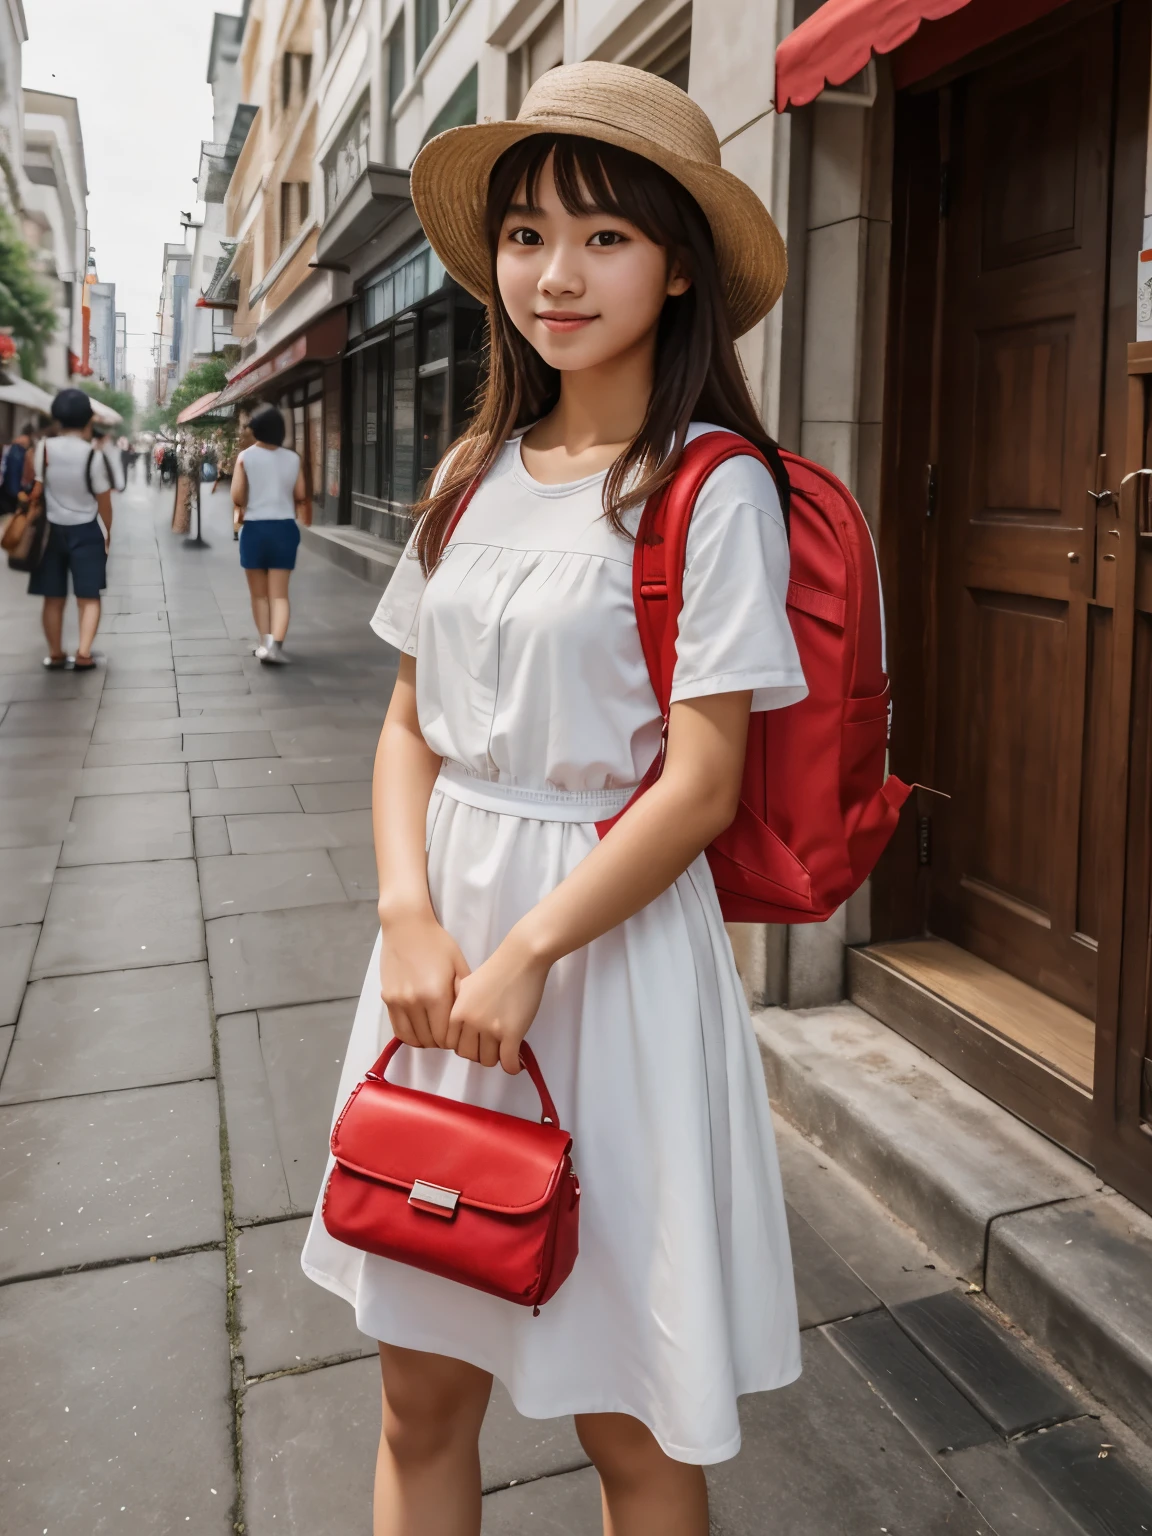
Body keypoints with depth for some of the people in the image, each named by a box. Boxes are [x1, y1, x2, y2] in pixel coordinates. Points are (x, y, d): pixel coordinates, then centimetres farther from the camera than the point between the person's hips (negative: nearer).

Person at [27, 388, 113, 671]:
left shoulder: (43, 449, -7)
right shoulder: (93, 456, -13)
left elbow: (35, 490, -6)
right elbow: (104, 501, -6)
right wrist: (108, 532, 10)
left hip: (51, 529, 2)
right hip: (85, 532, -2)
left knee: (53, 597, 11)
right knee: (89, 597, 3)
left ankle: (55, 654, 18)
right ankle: (83, 653, -8)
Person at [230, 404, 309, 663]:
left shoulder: (245, 457, -5)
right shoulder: (293, 459, 0)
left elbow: (237, 496, -10)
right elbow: (301, 497, 2)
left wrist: (239, 512, 11)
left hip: (254, 528, -1)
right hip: (284, 527, 1)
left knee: (259, 593, 14)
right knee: (279, 594, 1)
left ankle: (264, 642, 17)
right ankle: (275, 644, -15)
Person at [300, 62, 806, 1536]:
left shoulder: (711, 489, -9)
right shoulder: (477, 472, 9)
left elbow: (700, 784, -13)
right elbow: (409, 722, 8)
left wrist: (526, 953, -15)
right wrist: (411, 916, -7)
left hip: (611, 932, -5)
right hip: (442, 927, 6)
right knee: (422, 1400, 18)